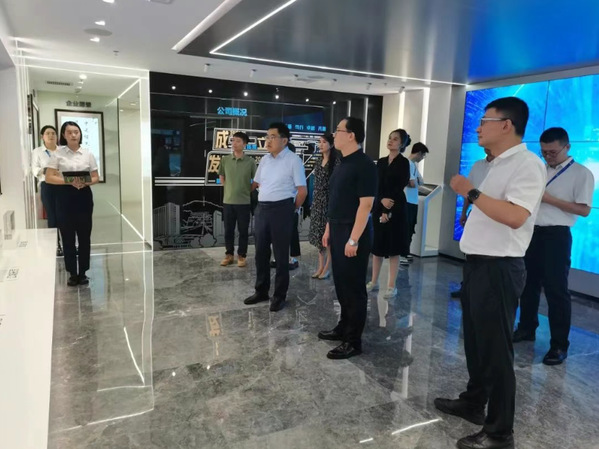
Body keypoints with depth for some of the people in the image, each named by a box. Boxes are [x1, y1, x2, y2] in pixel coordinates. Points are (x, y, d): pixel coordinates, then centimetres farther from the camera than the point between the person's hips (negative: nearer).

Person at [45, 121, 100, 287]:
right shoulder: (57, 154, 1)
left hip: (84, 196, 1)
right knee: (68, 237, 4)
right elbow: (49, 177, -3)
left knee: (84, 237, 5)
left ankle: (83, 273, 17)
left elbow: (96, 177, 8)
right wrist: (70, 181, -18)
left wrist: (86, 182, -14)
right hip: (65, 197, -1)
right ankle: (73, 273, 15)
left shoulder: (88, 154, 6)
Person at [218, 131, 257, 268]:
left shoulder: (250, 162, -6)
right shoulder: (225, 160, 1)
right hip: (228, 201, 2)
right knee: (228, 230, 9)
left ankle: (242, 256, 16)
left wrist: (247, 190, 0)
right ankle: (229, 255, 22)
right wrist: (228, 188, 9)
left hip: (244, 202, -2)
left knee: (243, 230, 5)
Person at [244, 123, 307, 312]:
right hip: (261, 209, 7)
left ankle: (279, 296, 16)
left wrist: (292, 210, -1)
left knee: (281, 255, 3)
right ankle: (261, 291, 29)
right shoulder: (264, 160, 11)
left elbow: (302, 190, -9)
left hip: (281, 210, -7)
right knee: (261, 253, 14)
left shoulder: (293, 160, -8)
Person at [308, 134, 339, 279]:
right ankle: (320, 266, 19)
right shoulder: (320, 161, 13)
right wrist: (314, 202, 15)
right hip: (318, 201, 7)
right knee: (319, 235, 9)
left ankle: (327, 268, 10)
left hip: (330, 201, -7)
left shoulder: (336, 161, -10)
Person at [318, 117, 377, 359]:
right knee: (341, 283, 17)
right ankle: (344, 327, 32)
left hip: (353, 233, -9)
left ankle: (353, 341, 11)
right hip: (338, 231, 9)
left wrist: (353, 239, -22)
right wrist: (329, 229, 17)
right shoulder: (342, 163, 13)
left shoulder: (364, 165, -15)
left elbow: (366, 204, -20)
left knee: (354, 287, 0)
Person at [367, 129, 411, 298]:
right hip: (378, 207, 5)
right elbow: (376, 186, 6)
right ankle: (374, 282, 19)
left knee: (394, 247, 0)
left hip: (395, 209, -5)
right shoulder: (381, 162, 12)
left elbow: (400, 188, -10)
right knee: (377, 245, 9)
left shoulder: (403, 162, -4)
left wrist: (388, 212, -14)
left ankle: (392, 286, 8)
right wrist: (382, 200, -15)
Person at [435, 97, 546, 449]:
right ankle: (473, 402, 39)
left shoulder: (528, 164, -15)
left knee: (495, 347, 1)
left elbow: (515, 216, -28)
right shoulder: (497, 165, 14)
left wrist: (471, 192, -21)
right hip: (478, 264, 10)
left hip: (499, 269, -9)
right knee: (476, 340, 20)